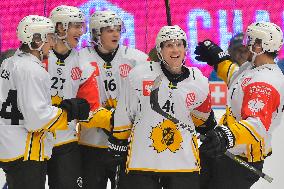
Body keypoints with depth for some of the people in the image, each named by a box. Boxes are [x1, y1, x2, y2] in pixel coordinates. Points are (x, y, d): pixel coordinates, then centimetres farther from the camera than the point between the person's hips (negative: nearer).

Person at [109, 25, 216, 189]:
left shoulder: (199, 82, 2)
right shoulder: (139, 75, -4)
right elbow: (124, 115, 5)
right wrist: (118, 143, 10)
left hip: (185, 163, 2)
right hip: (142, 161, -1)